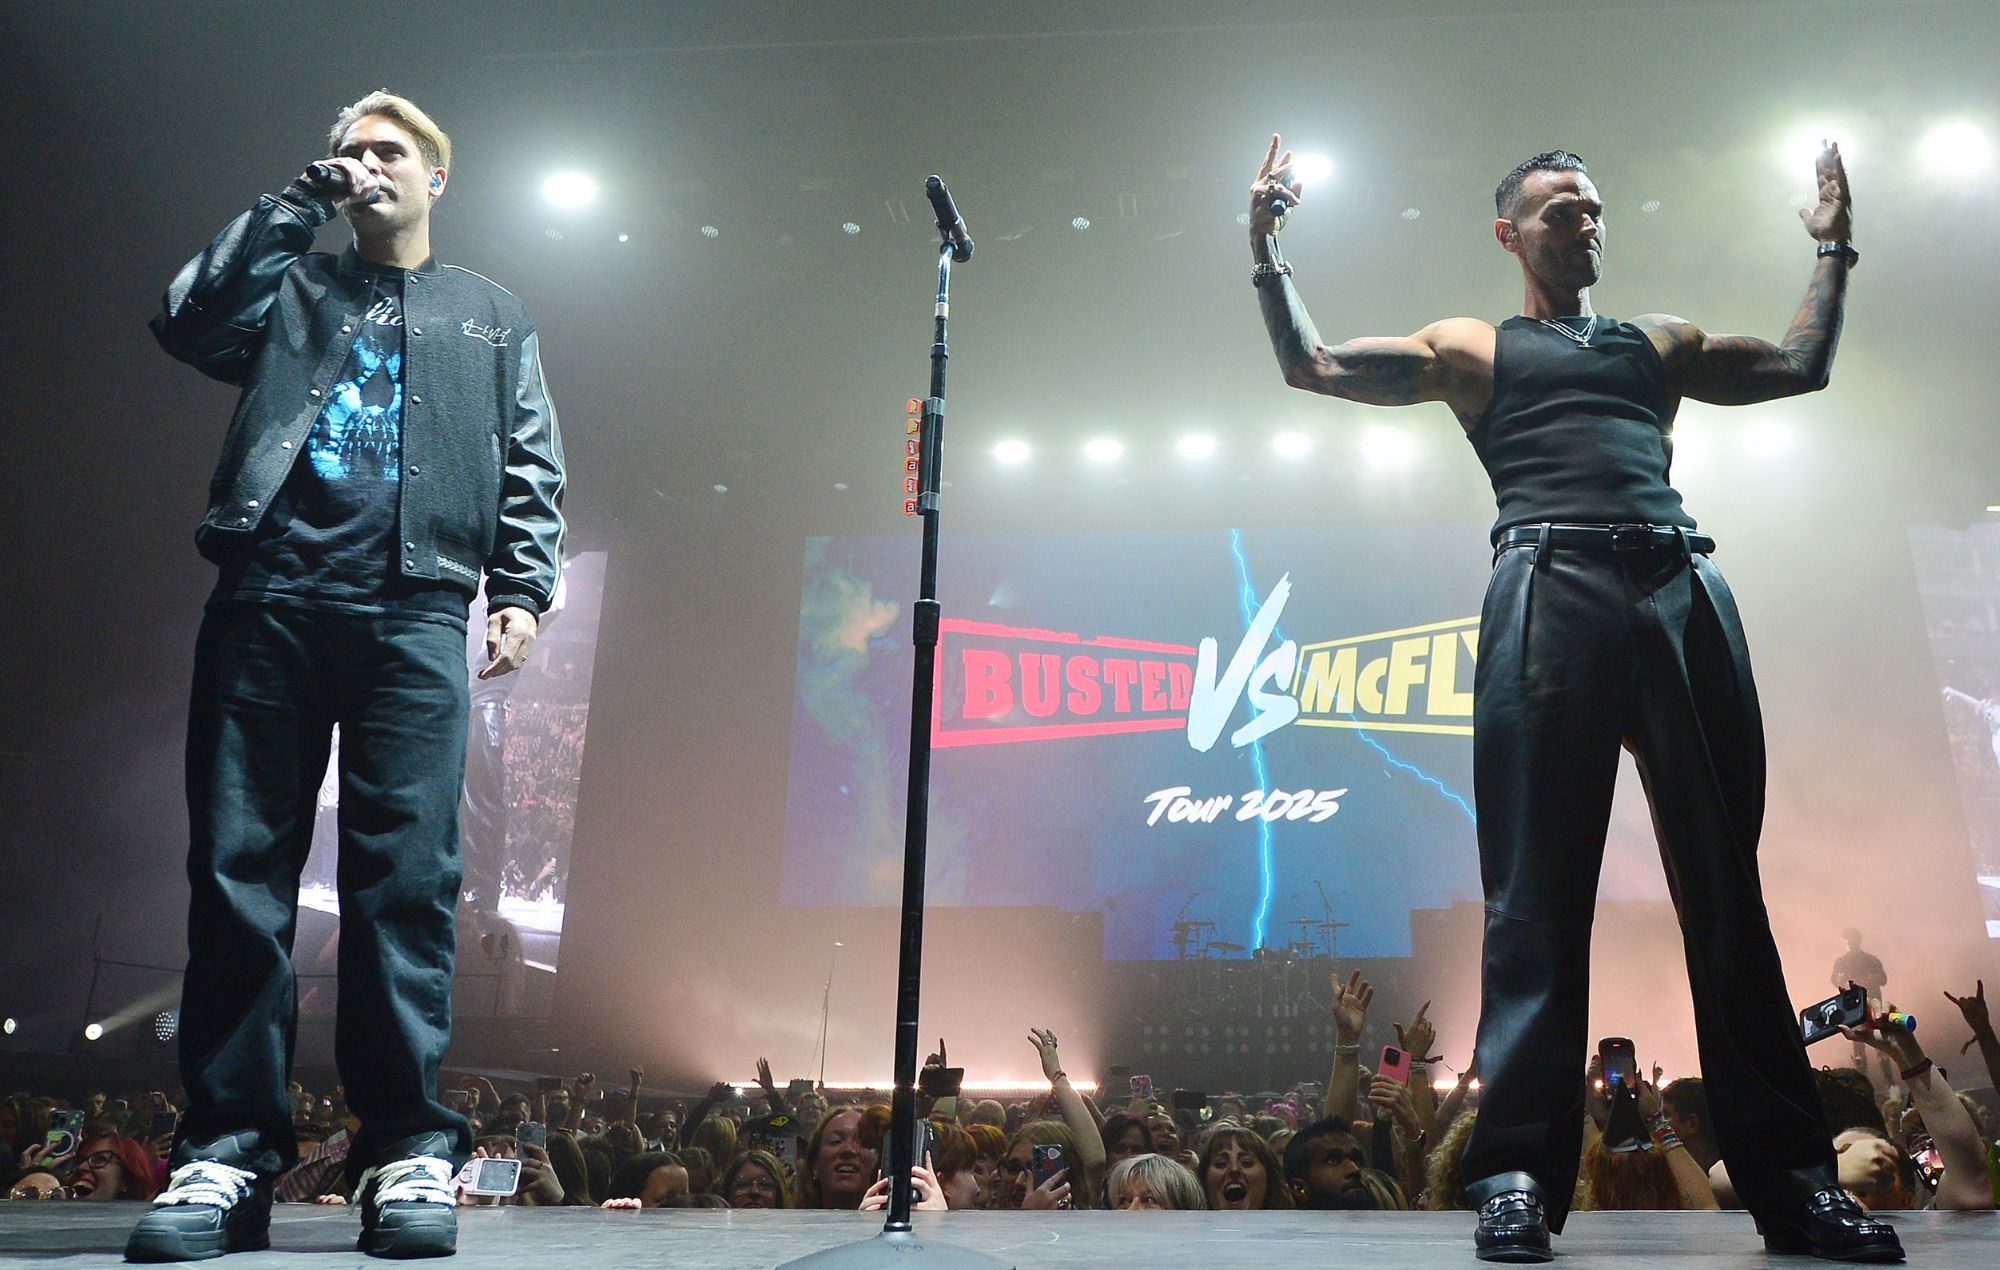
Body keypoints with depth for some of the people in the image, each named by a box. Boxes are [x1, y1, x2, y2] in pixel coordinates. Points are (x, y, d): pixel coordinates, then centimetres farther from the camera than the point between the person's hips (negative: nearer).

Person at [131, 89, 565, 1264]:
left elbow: (531, 466, 13)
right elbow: (191, 322, 6)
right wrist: (297, 202, 12)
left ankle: (408, 1152, -3)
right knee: (239, 868, -3)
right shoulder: (292, 286, 26)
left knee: (407, 876, -8)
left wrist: (522, 588, -2)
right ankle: (229, 1152, 3)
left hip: (412, 611, -1)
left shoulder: (491, 316, 23)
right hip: (266, 600, 2)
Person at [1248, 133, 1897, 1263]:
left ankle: (1793, 1178, 8)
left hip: (1686, 595, 4)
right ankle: (1521, 1176, -6)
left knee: (1728, 888, 2)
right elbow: (1313, 364, 13)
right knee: (1539, 895, -8)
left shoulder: (1659, 342, 30)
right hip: (1553, 594, -4)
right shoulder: (1472, 348, 20)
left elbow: (1803, 366, 33)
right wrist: (1267, 248, 9)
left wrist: (1836, 249, 35)